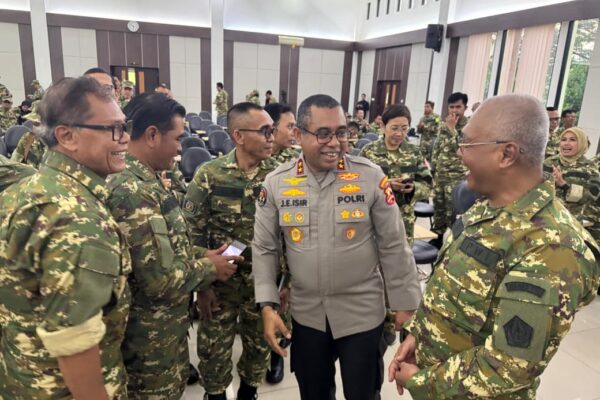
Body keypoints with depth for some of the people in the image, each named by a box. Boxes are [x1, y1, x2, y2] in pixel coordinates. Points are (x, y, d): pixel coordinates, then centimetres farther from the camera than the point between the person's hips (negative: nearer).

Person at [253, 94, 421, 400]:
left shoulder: (371, 177, -13)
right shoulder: (276, 183, -8)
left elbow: (393, 246, -6)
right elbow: (264, 249, -1)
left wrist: (405, 303, -2)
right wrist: (267, 306, -6)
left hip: (362, 312, -2)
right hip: (305, 313, 2)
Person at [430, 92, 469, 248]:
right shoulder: (444, 125, 9)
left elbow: (459, 148, -21)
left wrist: (452, 128, -19)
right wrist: (433, 168, 14)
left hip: (457, 176, -6)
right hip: (439, 174, 6)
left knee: (453, 211, -2)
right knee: (438, 206, 15)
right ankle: (436, 238, 30)